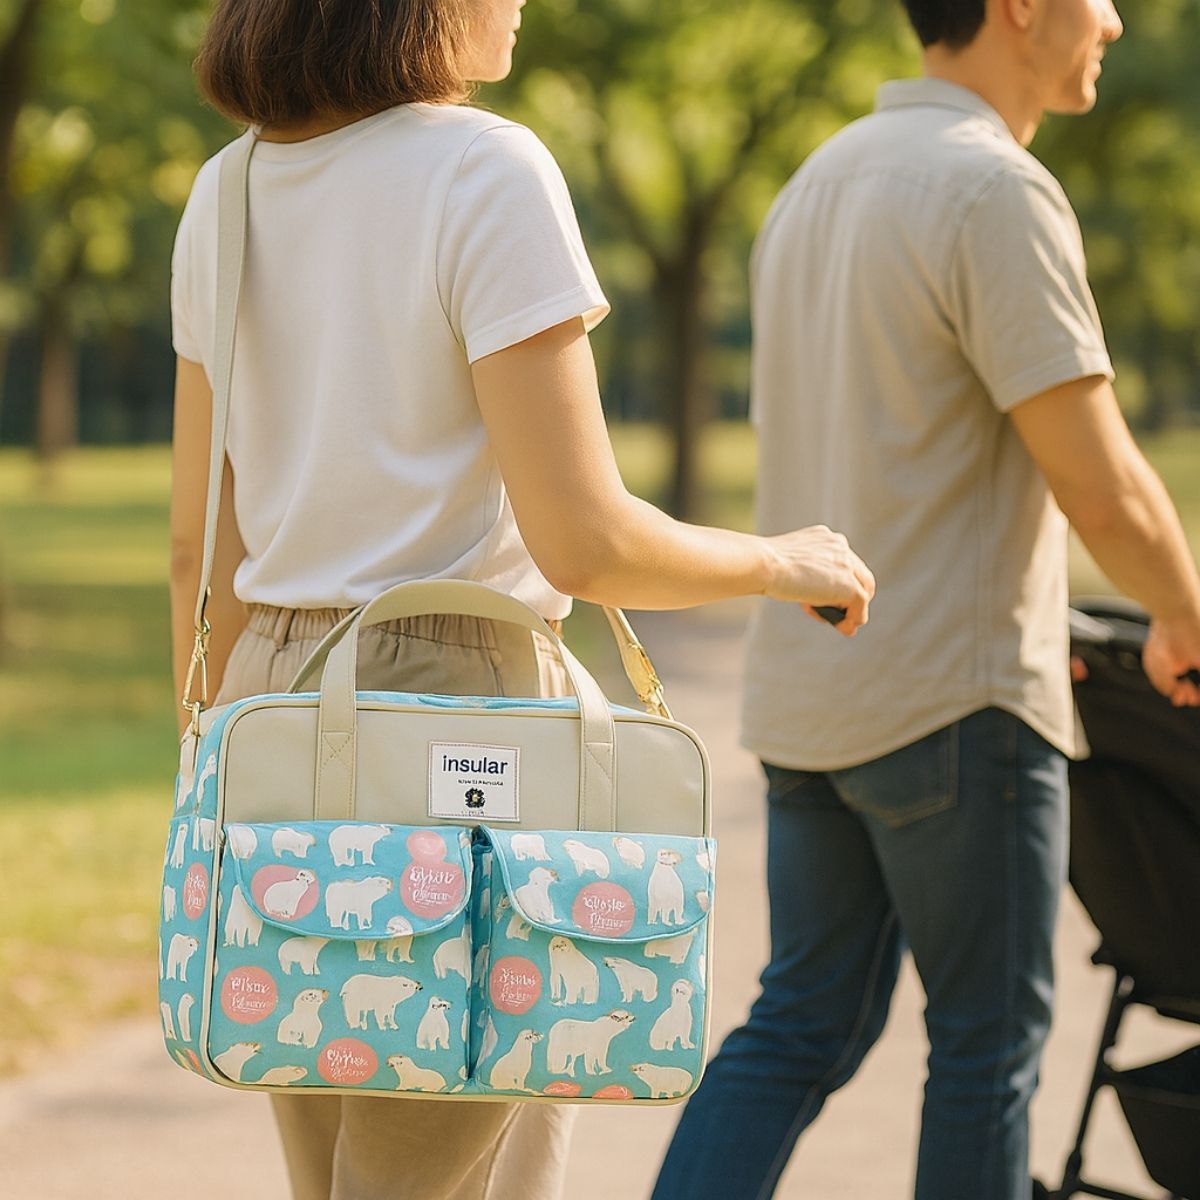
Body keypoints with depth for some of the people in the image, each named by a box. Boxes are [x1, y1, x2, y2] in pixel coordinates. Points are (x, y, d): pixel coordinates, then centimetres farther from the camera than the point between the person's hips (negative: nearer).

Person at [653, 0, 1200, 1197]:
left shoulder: (818, 182, 12)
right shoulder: (997, 194, -16)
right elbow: (1104, 490, -18)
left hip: (809, 692, 8)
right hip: (954, 700, -8)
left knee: (806, 1023, 12)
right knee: (987, 1042, 6)